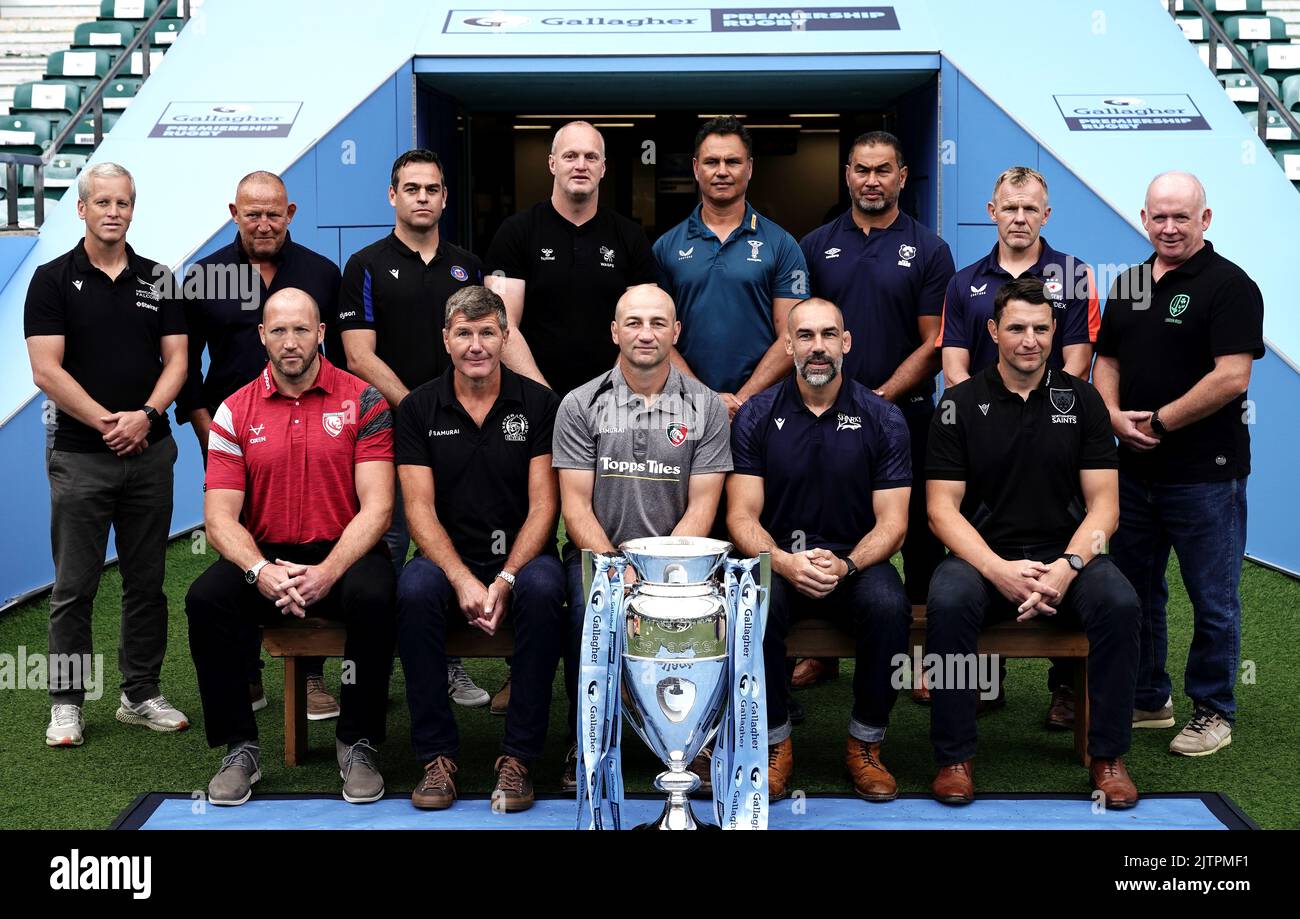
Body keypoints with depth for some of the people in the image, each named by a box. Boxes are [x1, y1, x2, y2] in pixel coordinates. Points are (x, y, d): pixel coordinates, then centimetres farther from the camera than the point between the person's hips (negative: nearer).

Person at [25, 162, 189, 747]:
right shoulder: (53, 280, -1)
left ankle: (142, 695, 19)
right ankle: (66, 703, 12)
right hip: (80, 456, -3)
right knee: (74, 586, 2)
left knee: (147, 582, 9)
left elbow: (175, 359, 4)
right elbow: (46, 371, -8)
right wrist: (106, 422, -14)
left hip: (150, 452, 3)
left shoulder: (157, 279, 9)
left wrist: (144, 415, -13)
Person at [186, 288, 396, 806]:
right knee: (205, 599, -26)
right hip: (265, 557, 2)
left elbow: (376, 507, -8)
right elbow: (220, 516, -2)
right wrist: (260, 571, -22)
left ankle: (358, 745, -13)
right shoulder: (235, 412, 4)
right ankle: (239, 748, -9)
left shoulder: (362, 402, -1)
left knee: (373, 597, -34)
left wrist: (328, 572, -23)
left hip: (343, 554, -2)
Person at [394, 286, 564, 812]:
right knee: (414, 589, -32)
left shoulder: (537, 404, 0)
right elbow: (420, 510, -4)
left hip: (521, 554, 0)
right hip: (448, 555, 1)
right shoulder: (419, 408, 2)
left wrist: (505, 579, -19)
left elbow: (543, 504, -4)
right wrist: (462, 579, -20)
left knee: (542, 589, -34)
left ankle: (519, 756, -23)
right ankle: (436, 755, -21)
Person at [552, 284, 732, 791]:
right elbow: (576, 506, -2)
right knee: (590, 606, -32)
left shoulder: (706, 407, 5)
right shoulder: (581, 405, 3)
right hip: (598, 552, 0)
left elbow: (701, 506, -1)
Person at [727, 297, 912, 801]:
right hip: (777, 557, 0)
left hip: (856, 558, 0)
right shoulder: (756, 416, 1)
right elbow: (742, 517, -2)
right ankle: (774, 742, -10)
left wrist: (845, 565, -22)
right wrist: (784, 562, -23)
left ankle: (865, 744, -9)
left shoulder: (882, 419, 1)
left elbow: (891, 523, -2)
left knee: (889, 607, -32)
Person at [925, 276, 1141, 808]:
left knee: (1119, 604, -29)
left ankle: (1109, 756, -11)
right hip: (982, 557, -1)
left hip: (1066, 553, 1)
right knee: (948, 601, -33)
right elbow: (942, 508, -3)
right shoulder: (960, 405, 2)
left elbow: (1103, 505, 2)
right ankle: (953, 758, -18)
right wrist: (999, 570, -19)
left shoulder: (1081, 400, 6)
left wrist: (1068, 567, -17)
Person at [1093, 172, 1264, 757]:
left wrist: (1159, 423, -15)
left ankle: (1213, 713, 16)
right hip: (1134, 469, 7)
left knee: (1213, 600, 4)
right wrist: (1114, 415, -6)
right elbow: (1107, 362, 14)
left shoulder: (1229, 285, -9)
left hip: (1204, 473, -7)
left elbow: (1231, 377, -19)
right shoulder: (1128, 285, 12)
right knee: (1135, 592, 15)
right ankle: (1147, 700, 29)